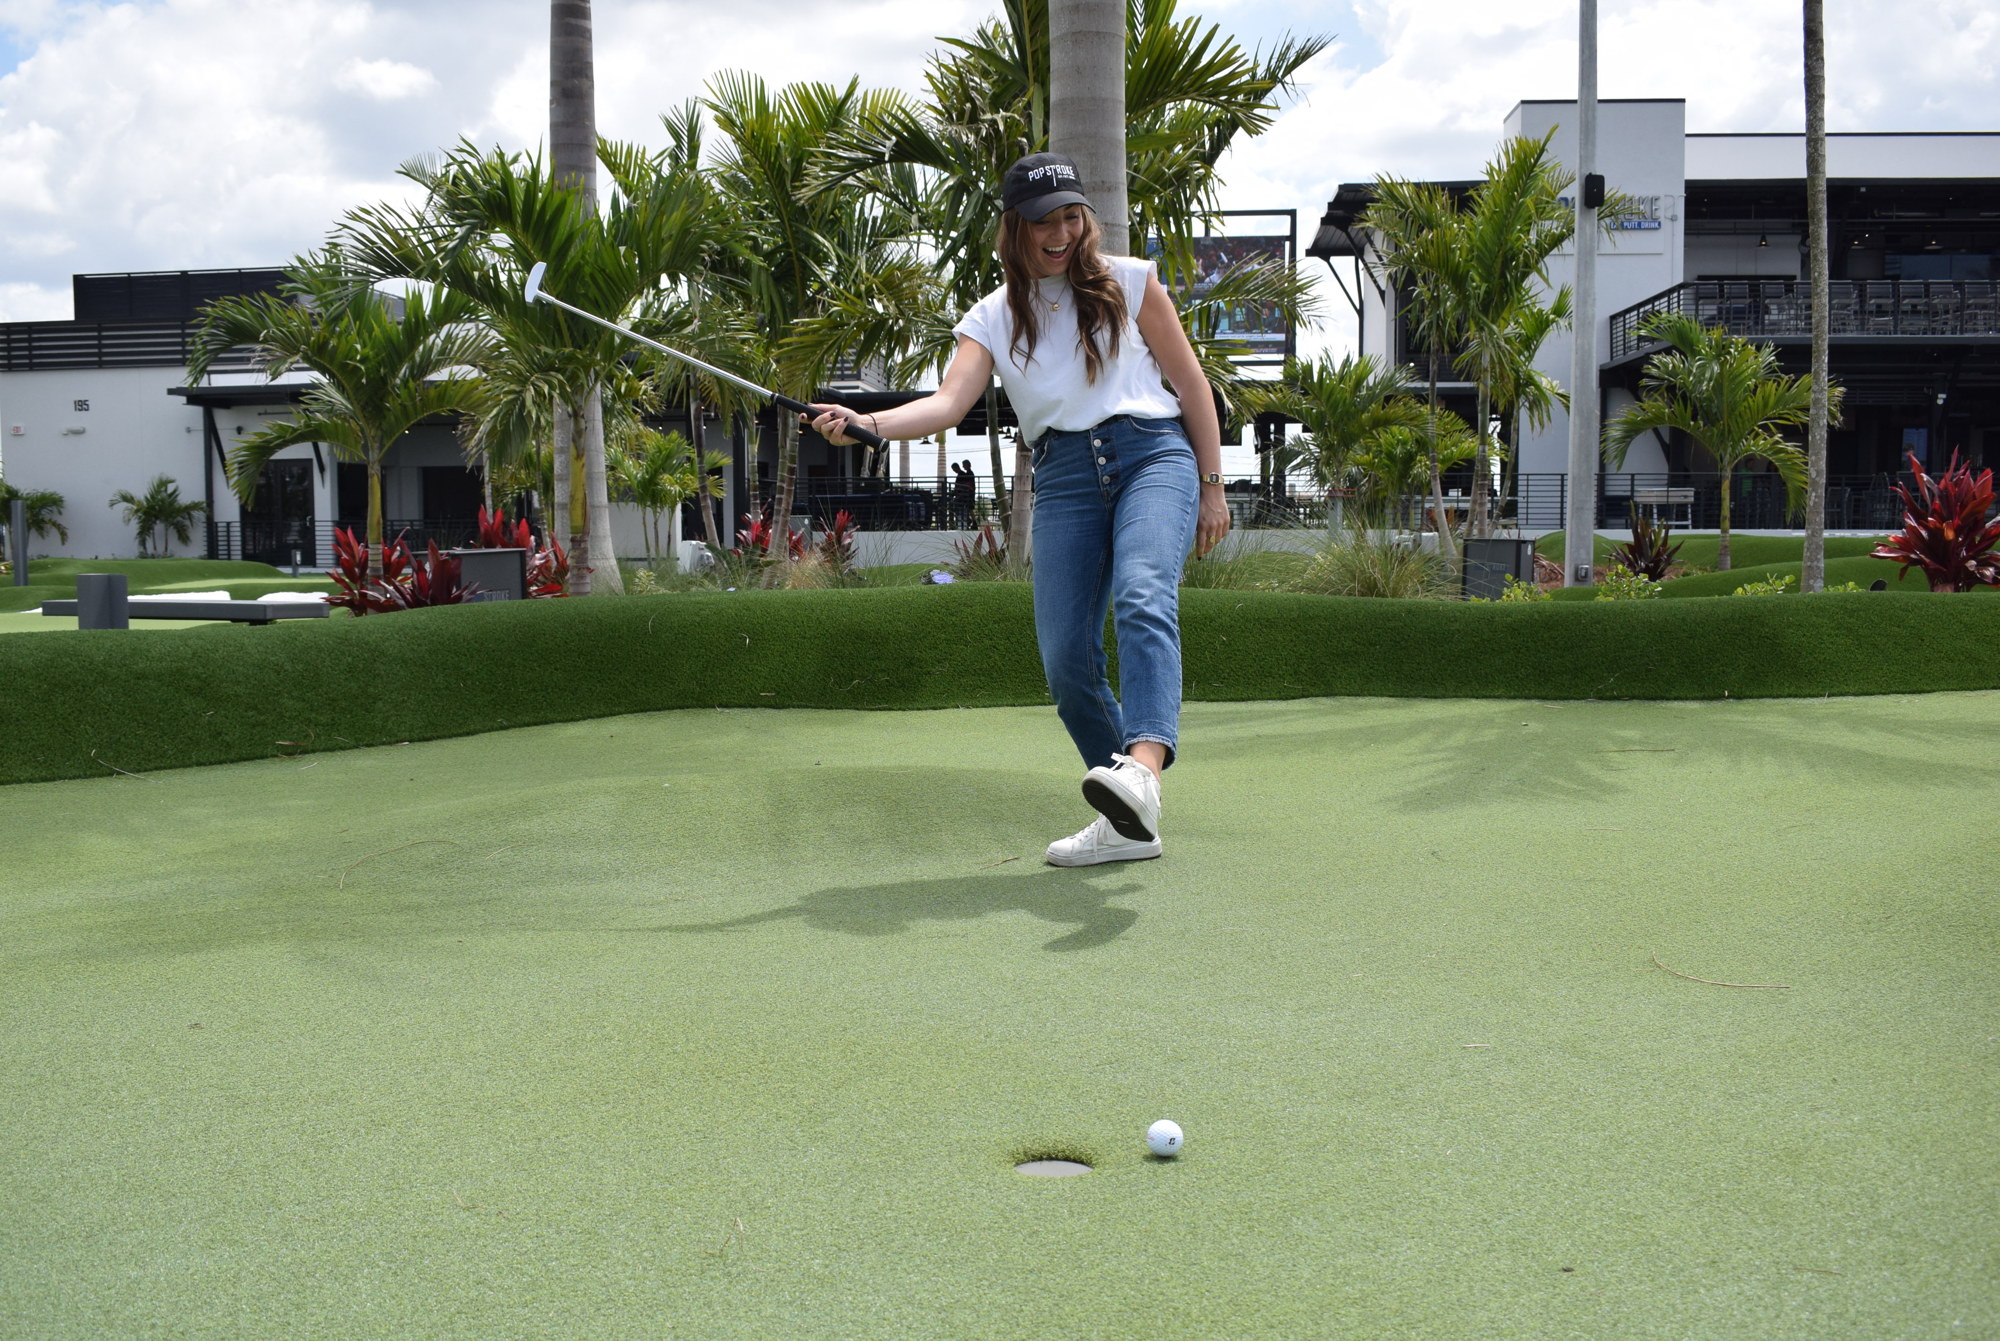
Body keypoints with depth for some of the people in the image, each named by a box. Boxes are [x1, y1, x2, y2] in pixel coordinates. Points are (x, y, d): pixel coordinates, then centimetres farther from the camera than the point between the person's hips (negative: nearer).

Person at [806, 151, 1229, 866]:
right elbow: (950, 400, -4)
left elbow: (1190, 382, 12)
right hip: (1063, 477, 3)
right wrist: (867, 423, -23)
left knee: (1142, 596, -31)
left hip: (1154, 454, -3)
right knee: (1065, 658, -9)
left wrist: (1212, 486, 7)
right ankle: (1127, 825, 4)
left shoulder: (1129, 281, 11)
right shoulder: (993, 317, 13)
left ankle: (1142, 767, -53)